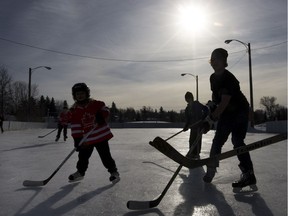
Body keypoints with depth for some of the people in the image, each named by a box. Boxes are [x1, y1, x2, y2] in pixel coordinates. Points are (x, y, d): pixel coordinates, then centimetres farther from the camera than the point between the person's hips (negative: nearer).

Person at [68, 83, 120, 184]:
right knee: (83, 156, 12)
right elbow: (75, 127, -2)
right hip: (87, 138, 3)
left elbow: (104, 109, 6)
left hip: (101, 135, -3)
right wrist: (77, 140, -8)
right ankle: (80, 172, 35)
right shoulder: (74, 110, -1)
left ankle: (113, 171, 12)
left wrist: (102, 116, -15)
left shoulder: (94, 103, -6)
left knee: (105, 156, -2)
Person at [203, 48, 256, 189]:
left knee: (237, 142, -11)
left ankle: (249, 175, -3)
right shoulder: (213, 77, 2)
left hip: (239, 112, -8)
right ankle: (211, 171, 20)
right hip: (225, 113, 8)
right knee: (217, 141, 8)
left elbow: (224, 102, -29)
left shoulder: (229, 79, -24)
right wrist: (212, 105, 3)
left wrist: (212, 118, -28)